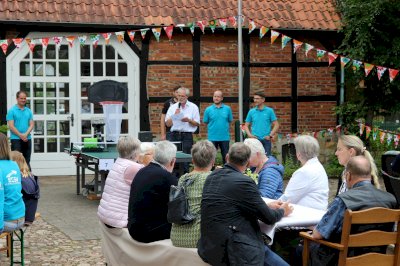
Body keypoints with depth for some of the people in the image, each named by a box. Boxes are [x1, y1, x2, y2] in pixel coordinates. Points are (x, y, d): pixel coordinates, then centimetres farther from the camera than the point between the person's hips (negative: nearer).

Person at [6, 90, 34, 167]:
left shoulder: (29, 111, 10)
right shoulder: (12, 111, -3)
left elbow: (31, 125, 5)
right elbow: (11, 126, -9)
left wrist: (26, 134, -13)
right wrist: (21, 135, -15)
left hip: (27, 139, 4)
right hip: (16, 139, -4)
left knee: (27, 160, 9)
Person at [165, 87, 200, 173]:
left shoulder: (193, 107, 6)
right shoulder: (173, 107, 11)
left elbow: (197, 123, 3)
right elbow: (168, 124, 6)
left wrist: (189, 120, -14)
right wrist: (175, 115, -7)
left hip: (187, 136, -3)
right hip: (175, 135, 3)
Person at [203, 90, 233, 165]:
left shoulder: (227, 109, 2)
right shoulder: (208, 109, 0)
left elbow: (230, 120, 9)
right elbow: (205, 122, 6)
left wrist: (224, 126, 2)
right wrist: (213, 127, 3)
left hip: (225, 137, 1)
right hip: (212, 137, -1)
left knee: (226, 156, 7)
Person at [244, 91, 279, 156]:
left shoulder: (269, 111, 2)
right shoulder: (251, 111, 8)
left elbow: (276, 125, 1)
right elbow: (246, 125, 12)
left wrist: (270, 135, -9)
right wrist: (249, 135, -4)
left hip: (266, 139, -2)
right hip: (254, 139, 2)